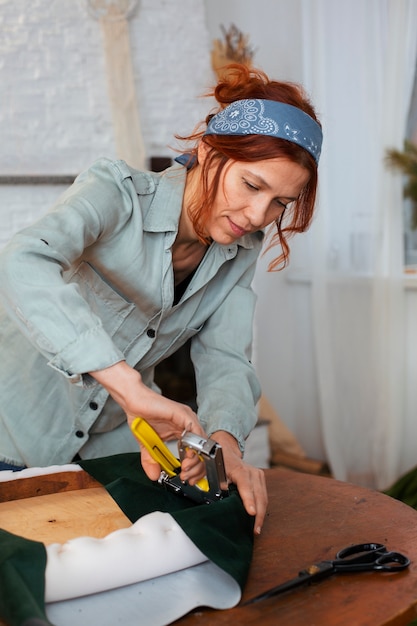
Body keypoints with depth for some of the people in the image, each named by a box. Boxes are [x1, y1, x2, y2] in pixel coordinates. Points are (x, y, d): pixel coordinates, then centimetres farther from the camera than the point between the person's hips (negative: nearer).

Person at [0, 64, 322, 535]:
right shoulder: (119, 193, -25)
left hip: (114, 443, 5)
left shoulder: (241, 251, -4)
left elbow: (223, 359, -10)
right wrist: (130, 387, -53)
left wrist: (224, 440, -32)